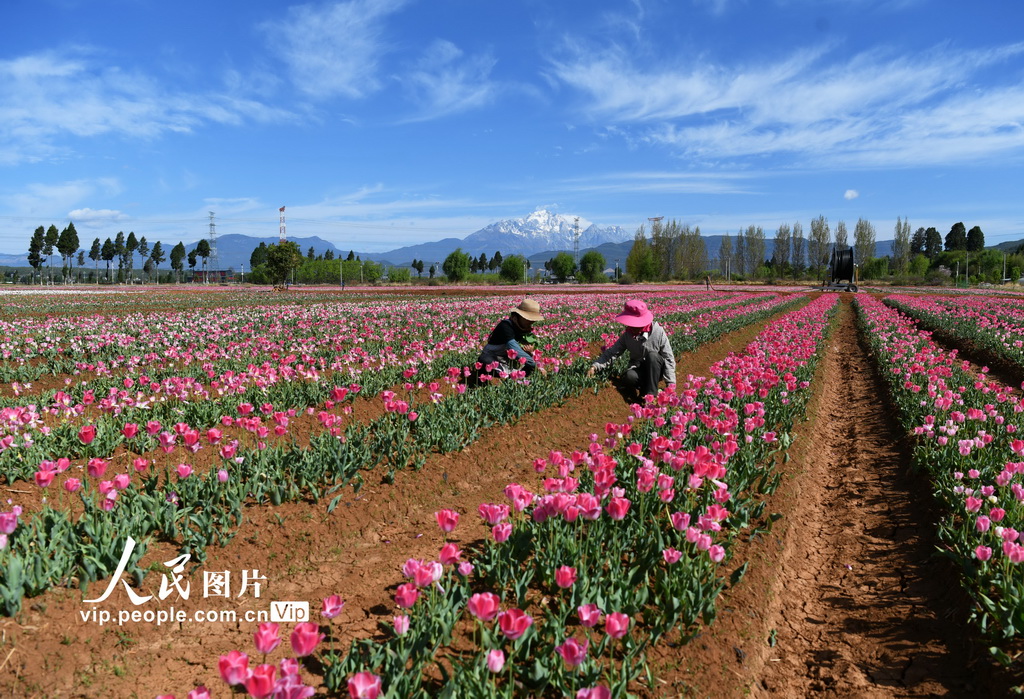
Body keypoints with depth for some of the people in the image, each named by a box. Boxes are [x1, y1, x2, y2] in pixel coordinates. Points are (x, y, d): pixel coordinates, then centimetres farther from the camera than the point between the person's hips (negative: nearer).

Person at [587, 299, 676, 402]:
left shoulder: (658, 333, -14)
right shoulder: (628, 334, -5)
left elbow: (668, 358, -12)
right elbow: (612, 353, -5)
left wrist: (671, 383, -17)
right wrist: (595, 366, -18)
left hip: (655, 370, 0)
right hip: (638, 370, 1)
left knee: (652, 355, -34)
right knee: (629, 377, -35)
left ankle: (650, 394, -27)